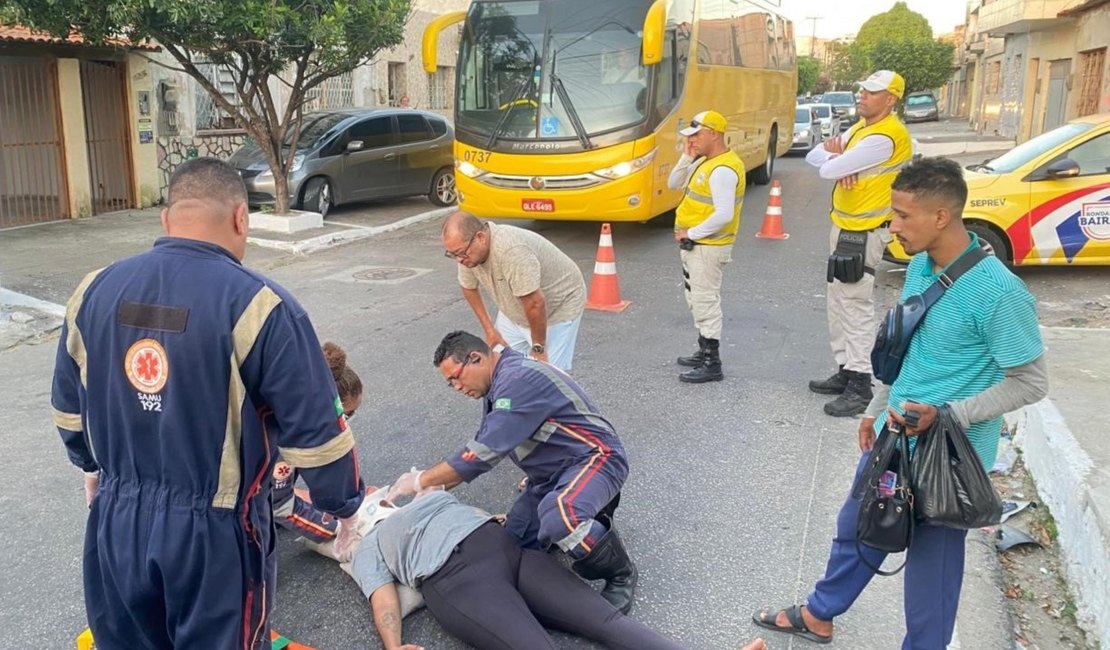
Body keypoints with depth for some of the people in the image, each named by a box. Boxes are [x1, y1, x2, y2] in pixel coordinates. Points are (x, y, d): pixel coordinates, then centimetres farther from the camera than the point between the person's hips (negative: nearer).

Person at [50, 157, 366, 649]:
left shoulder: (95, 291, -2)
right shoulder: (256, 304, -20)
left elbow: (68, 407, 13)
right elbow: (316, 431, -16)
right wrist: (344, 507, 1)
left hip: (117, 524, 5)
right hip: (214, 532, -5)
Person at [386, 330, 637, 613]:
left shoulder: (520, 379, -24)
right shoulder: (498, 386, 9)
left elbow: (484, 452, -28)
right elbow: (483, 447, 17)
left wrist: (422, 480, -19)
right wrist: (436, 487, 7)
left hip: (593, 458, -10)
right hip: (551, 474, 10)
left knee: (558, 516, -39)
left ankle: (620, 573, -12)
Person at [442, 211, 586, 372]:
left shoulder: (511, 250, -38)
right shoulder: (468, 251, -13)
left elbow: (535, 303, -34)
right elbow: (469, 288, 6)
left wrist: (538, 348, -23)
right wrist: (489, 329, 4)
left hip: (559, 305, -7)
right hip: (515, 311, 7)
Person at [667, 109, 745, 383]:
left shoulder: (723, 170, -21)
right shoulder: (704, 162, 10)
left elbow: (724, 215, -28)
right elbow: (673, 184, 15)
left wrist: (690, 234, -19)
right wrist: (686, 157, 1)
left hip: (707, 247, -10)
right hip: (693, 244, 10)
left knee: (705, 302, -6)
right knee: (697, 300, 19)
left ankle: (712, 364, 1)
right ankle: (704, 352, 32)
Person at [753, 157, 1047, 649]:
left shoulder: (998, 292, -25)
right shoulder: (919, 266, 0)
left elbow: (1031, 382, -18)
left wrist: (945, 415, -25)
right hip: (893, 436, 8)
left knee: (931, 559, 12)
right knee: (855, 527, 23)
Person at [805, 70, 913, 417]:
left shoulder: (885, 137, -20)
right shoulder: (861, 127, 13)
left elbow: (829, 169, -25)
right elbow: (813, 156, 9)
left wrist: (835, 156, -2)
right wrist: (840, 159, -12)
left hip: (863, 233, -10)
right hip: (843, 226, 10)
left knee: (855, 307, -10)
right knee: (838, 303, 15)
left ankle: (860, 386, -6)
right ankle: (846, 371, 25)